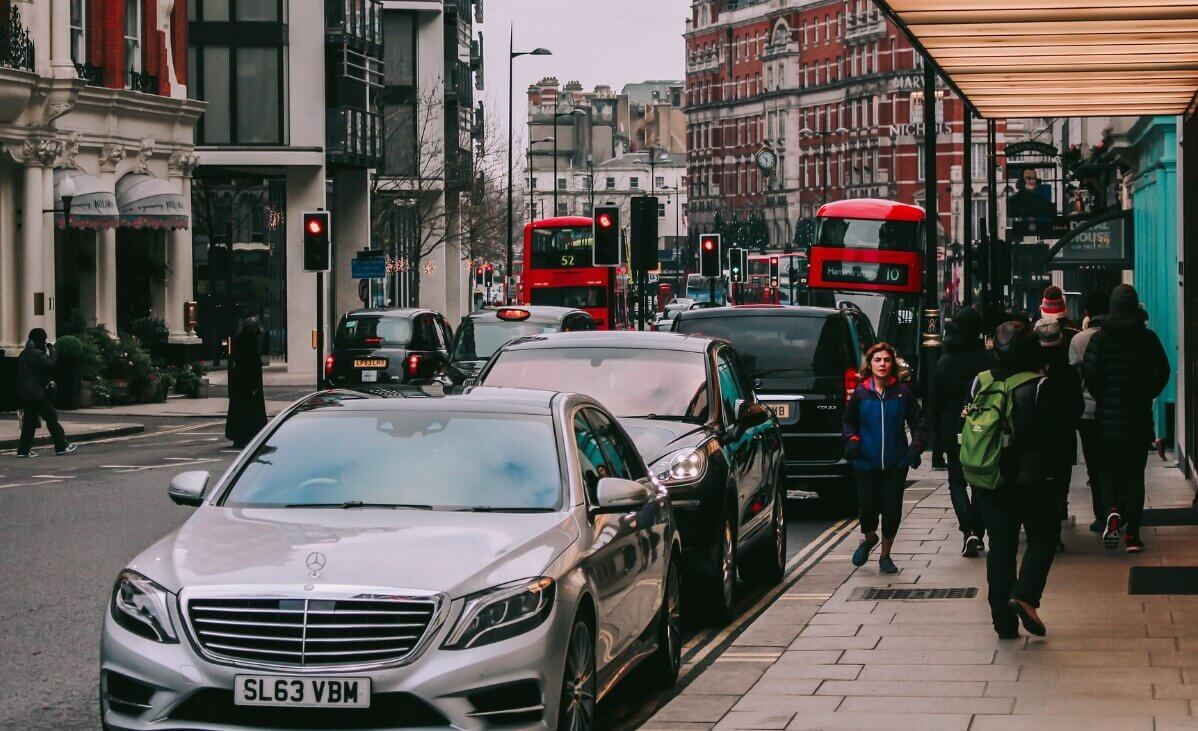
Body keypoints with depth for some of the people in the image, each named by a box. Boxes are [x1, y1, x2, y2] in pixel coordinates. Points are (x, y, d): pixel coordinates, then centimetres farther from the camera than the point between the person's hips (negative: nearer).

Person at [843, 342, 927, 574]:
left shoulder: (903, 391, -2)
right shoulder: (860, 393, -1)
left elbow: (918, 422, 3)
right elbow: (849, 422, 11)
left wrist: (916, 446, -11)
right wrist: (852, 440, -8)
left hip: (896, 463, 0)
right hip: (866, 462, 0)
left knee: (892, 509, 1)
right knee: (868, 506, -2)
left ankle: (885, 555, 20)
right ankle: (869, 538, 33)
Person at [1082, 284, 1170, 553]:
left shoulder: (1100, 338, -5)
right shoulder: (1148, 338, -3)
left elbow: (1090, 372, -11)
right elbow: (1162, 372, -6)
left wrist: (1101, 397, 6)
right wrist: (1146, 396, 8)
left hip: (1108, 419, -1)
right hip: (1139, 419, 1)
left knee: (1108, 470, 13)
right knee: (1135, 473, 7)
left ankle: (1112, 510, -14)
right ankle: (1132, 534, 4)